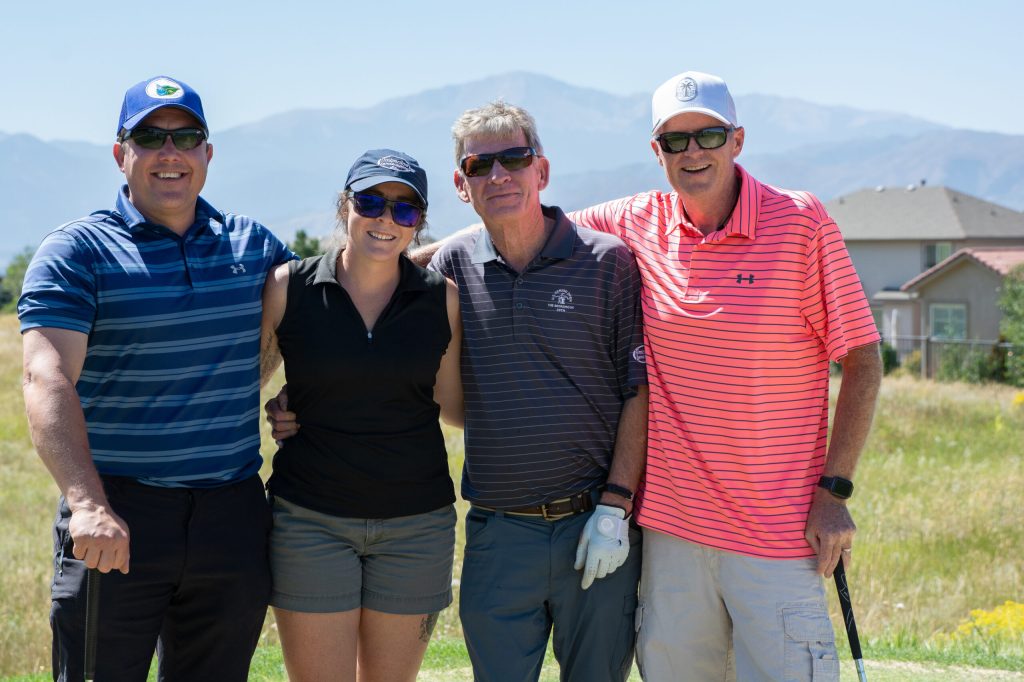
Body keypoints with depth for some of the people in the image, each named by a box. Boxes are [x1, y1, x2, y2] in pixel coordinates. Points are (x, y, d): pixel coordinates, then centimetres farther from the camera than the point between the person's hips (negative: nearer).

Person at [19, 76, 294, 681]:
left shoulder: (253, 245, 11)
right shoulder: (76, 252, -4)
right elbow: (48, 380, -17)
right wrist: (87, 503, -31)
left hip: (233, 516, 4)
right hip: (115, 522, -4)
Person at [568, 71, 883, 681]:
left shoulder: (801, 220, -6)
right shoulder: (640, 225, 4)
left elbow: (863, 361, -3)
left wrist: (835, 491, -8)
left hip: (779, 534, -4)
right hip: (671, 526, 4)